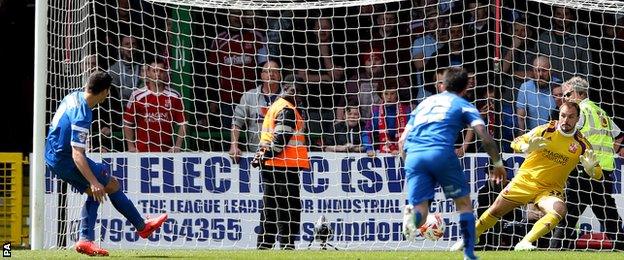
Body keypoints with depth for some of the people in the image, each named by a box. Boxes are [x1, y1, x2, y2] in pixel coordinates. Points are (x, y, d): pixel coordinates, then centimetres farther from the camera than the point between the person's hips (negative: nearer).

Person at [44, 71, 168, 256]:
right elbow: (77, 154, -32)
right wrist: (93, 182, -37)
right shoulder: (82, 116, -29)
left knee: (94, 193, 13)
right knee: (112, 184, -1)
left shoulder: (74, 97, 1)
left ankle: (85, 240, 5)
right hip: (64, 161, -10)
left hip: (52, 156, 10)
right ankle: (142, 227, 10)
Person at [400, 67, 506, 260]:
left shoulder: (425, 103, 31)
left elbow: (402, 141, 26)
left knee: (420, 210, -2)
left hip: (413, 155, 3)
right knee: (464, 203, 14)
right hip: (441, 153, -3)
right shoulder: (463, 105, 18)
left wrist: (409, 163, 35)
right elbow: (484, 135, 4)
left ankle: (412, 216, -39)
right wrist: (498, 162, 11)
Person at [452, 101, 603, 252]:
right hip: (525, 180, 1)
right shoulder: (545, 130, -9)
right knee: (496, 210, 2)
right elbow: (515, 143, -2)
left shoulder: (581, 144, -8)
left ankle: (524, 243, -38)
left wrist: (591, 166, -30)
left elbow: (597, 175, -6)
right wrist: (526, 147, -25)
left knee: (559, 210, -32)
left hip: (550, 189, -1)